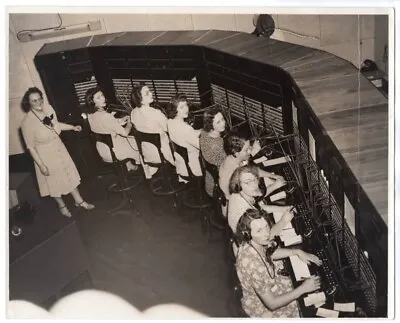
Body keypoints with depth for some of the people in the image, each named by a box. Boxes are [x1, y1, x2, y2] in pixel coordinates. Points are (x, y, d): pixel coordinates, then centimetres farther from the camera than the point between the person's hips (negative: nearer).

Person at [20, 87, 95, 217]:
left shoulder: (48, 108, -14)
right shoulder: (27, 122, -28)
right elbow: (30, 147, -19)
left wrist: (73, 127, 6)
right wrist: (41, 165, -18)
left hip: (59, 148, 5)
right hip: (45, 155, -5)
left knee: (69, 174, 19)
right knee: (54, 181, 17)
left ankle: (79, 201, 40)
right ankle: (62, 205, 43)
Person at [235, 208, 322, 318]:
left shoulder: (256, 243, -17)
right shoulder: (253, 264, -41)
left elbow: (270, 253, 8)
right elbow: (272, 304, -31)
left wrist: (297, 252, -4)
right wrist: (303, 288, -23)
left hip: (268, 287, 7)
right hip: (263, 308, -6)